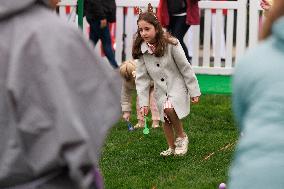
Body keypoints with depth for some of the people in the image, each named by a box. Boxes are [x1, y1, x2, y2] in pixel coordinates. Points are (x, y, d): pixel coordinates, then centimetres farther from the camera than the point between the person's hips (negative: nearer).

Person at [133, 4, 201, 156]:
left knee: (169, 108, -29)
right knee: (165, 119, 9)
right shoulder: (141, 50, -7)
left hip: (177, 85, -5)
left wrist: (194, 91, -9)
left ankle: (182, 137, -7)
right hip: (160, 89, 5)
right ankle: (172, 148, 30)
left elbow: (185, 68, -12)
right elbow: (142, 77, -1)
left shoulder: (170, 44, -19)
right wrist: (143, 102, -5)